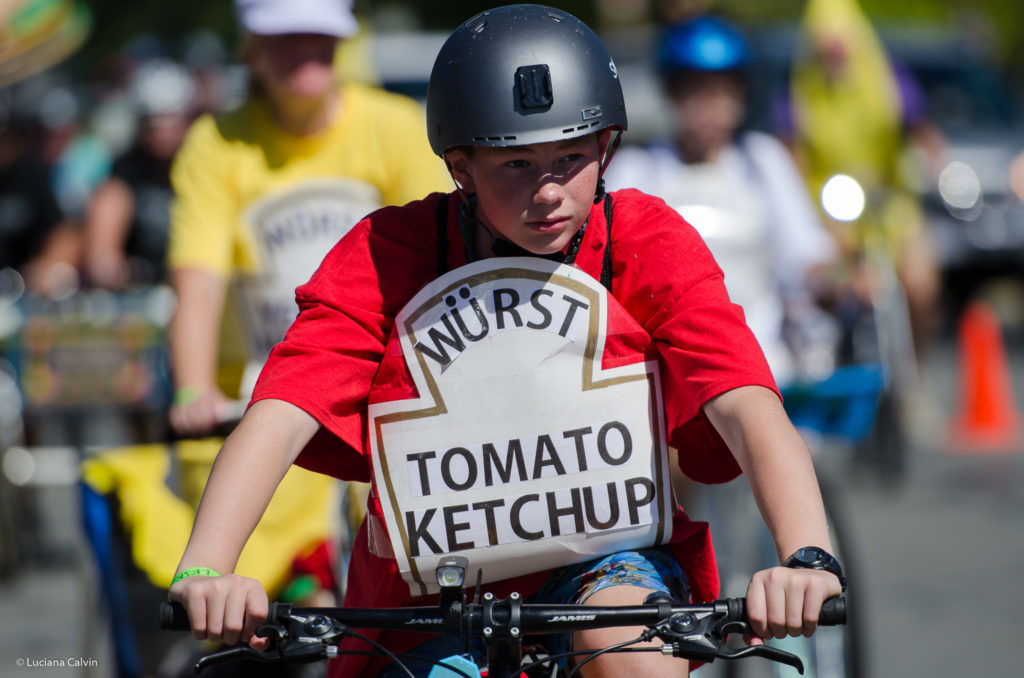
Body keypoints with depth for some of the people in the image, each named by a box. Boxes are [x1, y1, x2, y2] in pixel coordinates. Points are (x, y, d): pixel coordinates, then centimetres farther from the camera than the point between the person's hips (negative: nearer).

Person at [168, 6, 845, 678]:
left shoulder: (649, 244, -10)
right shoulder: (384, 257, -11)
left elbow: (749, 408, -23)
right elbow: (278, 419, -23)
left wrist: (808, 559, -42)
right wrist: (204, 570, -41)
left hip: (608, 566, -2)